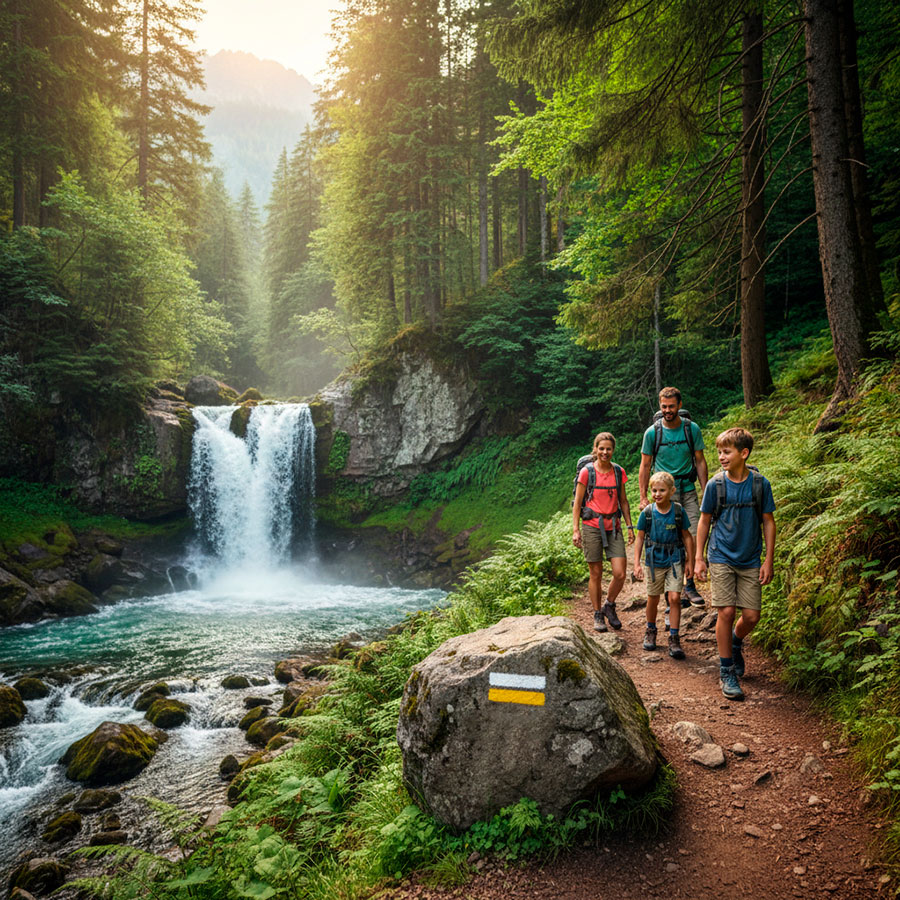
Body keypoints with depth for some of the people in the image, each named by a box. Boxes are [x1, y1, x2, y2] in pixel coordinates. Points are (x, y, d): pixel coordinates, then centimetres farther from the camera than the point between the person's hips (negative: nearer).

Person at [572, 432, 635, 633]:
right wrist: (575, 530, -7)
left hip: (613, 527, 3)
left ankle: (610, 606, 22)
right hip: (592, 526, -3)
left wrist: (630, 526, 10)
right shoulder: (587, 472, -4)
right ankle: (597, 615, 21)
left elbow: (623, 501, 15)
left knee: (620, 574, -5)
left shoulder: (619, 472, 7)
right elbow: (577, 502, -1)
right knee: (596, 574, 4)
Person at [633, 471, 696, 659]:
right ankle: (651, 631, 36)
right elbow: (640, 538, 0)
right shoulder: (647, 513, -8)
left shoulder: (678, 511, -9)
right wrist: (637, 564, -3)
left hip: (675, 560, -1)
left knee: (674, 598, -11)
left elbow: (687, 537, 2)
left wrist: (690, 561, 3)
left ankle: (674, 639, -1)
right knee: (653, 599, 12)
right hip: (655, 561, 1)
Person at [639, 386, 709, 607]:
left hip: (688, 490, 1)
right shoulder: (652, 433, -3)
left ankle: (689, 584, 6)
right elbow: (645, 466, 4)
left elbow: (700, 462, 7)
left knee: (693, 537, -7)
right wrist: (643, 498, 0)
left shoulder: (692, 429, 0)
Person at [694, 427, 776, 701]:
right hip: (721, 558, -1)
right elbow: (705, 521, 4)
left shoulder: (760, 484, -5)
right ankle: (727, 671, 8)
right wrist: (699, 559, 3)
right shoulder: (715, 485, -5)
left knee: (751, 616, 1)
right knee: (726, 612, -6)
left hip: (750, 561, 1)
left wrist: (769, 561, 1)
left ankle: (735, 642, 35)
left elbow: (768, 522, 3)